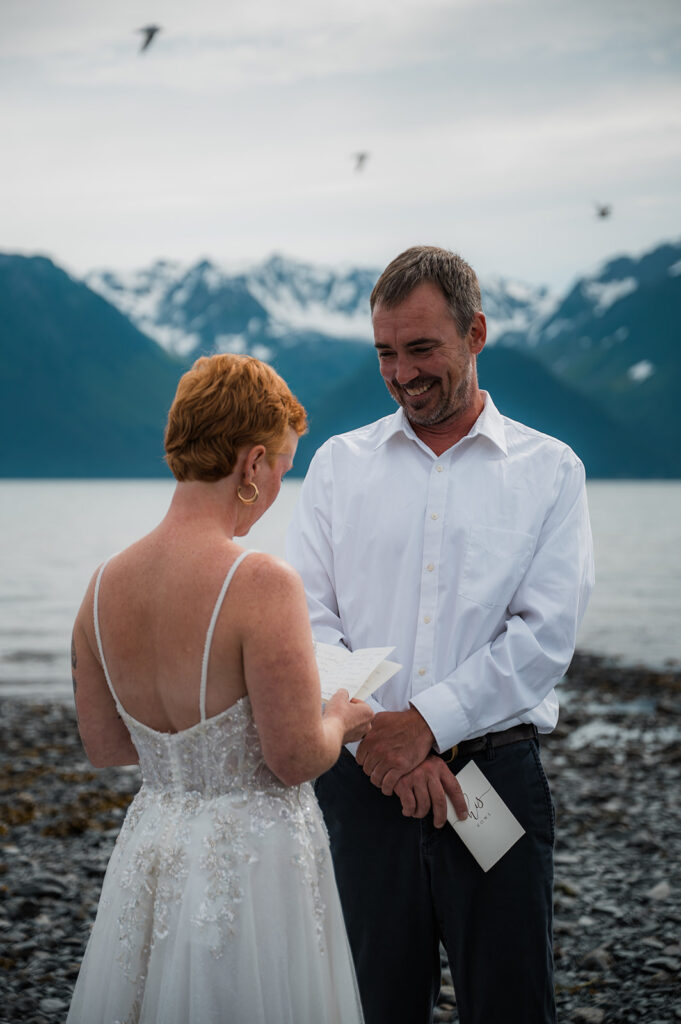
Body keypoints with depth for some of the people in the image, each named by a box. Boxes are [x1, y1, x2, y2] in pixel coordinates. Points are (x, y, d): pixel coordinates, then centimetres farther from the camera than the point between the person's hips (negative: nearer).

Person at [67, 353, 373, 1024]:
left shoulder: (105, 585, -1)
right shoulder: (261, 584, -21)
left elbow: (103, 746, 8)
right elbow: (297, 758, -20)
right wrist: (340, 720, 1)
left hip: (148, 849, 6)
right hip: (254, 861, -6)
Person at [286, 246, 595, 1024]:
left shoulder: (548, 469, 4)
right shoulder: (339, 463, 10)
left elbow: (545, 636, -6)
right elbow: (307, 618, 1)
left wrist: (425, 723, -14)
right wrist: (375, 734, -11)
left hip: (496, 775, -1)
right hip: (360, 778, 2)